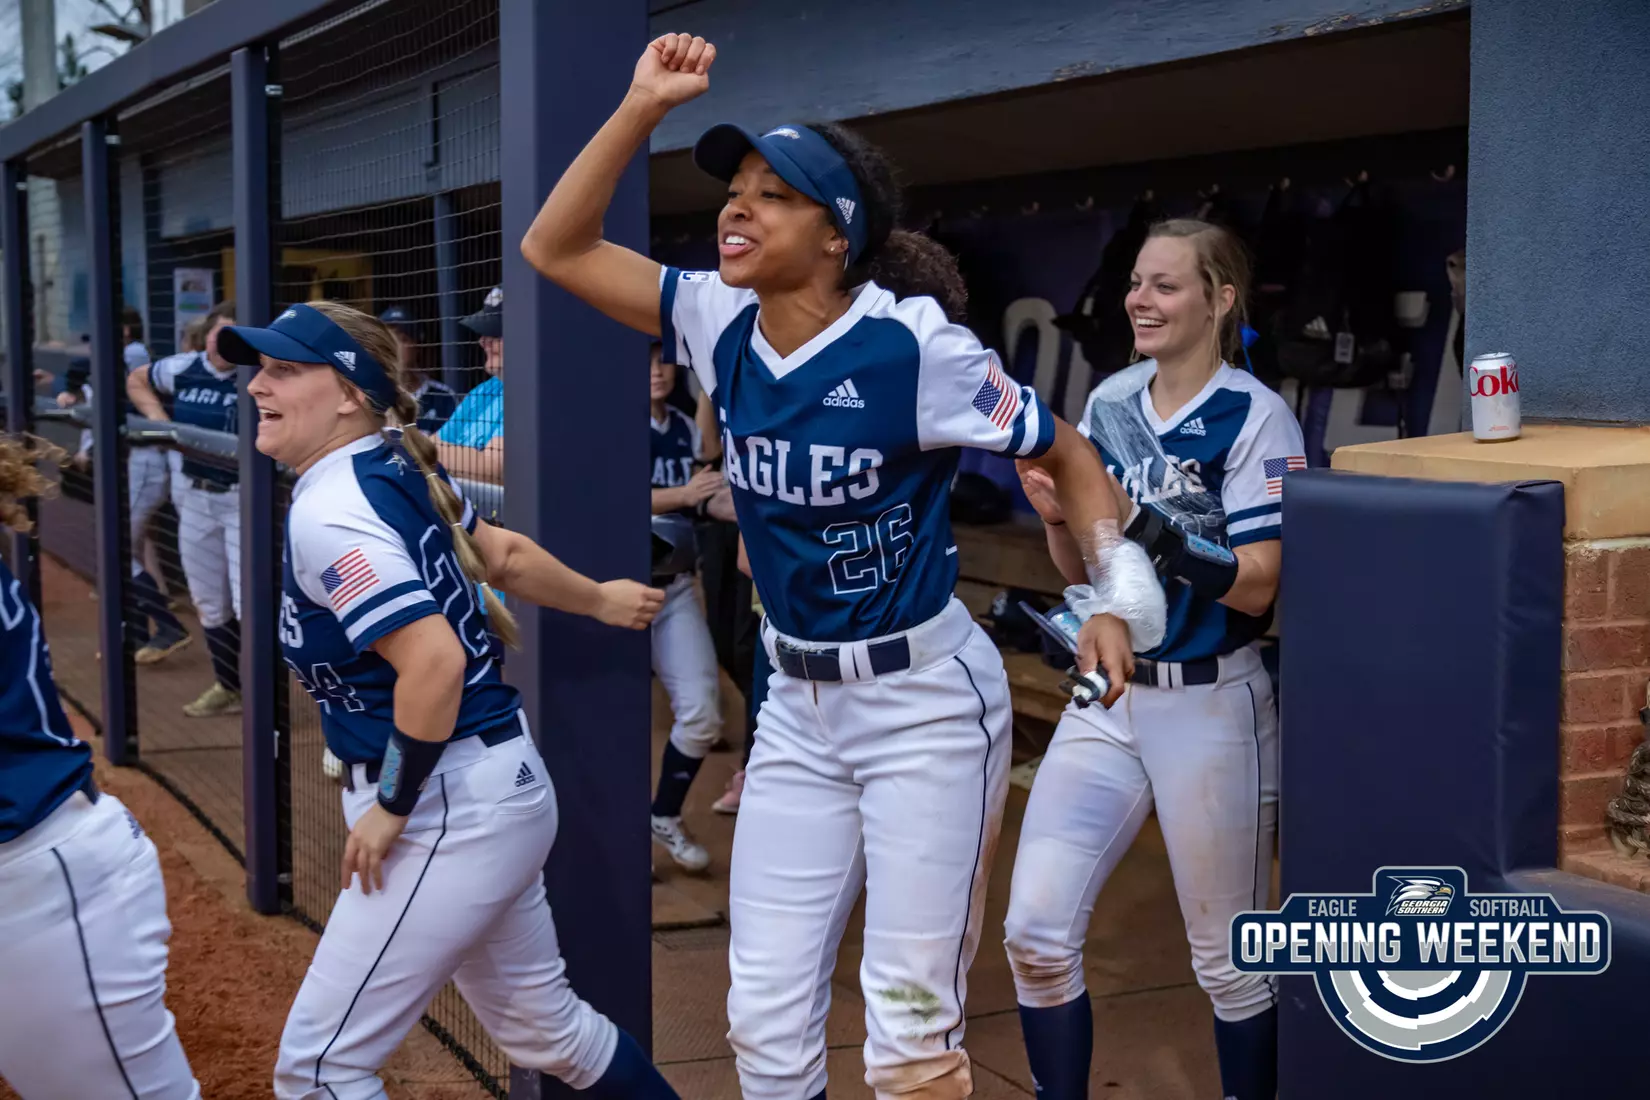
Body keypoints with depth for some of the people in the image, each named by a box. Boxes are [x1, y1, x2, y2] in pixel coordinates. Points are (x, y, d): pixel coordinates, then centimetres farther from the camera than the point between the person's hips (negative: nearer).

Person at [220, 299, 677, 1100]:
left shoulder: (327, 513, -19)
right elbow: (507, 556, 18)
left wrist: (391, 809, -18)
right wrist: (599, 600, 34)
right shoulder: (393, 473, 7)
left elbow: (435, 660, -28)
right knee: (544, 1025, 23)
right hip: (500, 788, 10)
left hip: (450, 809, -10)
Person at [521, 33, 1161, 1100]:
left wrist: (1118, 598, -19)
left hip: (926, 702, -5)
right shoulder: (721, 324, -1)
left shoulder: (912, 344, -17)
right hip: (797, 702, 6)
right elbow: (557, 249, 0)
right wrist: (642, 107, -9)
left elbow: (1068, 453, -7)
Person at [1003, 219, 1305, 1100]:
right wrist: (1058, 516, -9)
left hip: (1211, 708, -5)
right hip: (1105, 698, 5)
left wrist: (1144, 525, -29)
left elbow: (1255, 585, -17)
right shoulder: (1110, 404, 6)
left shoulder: (1255, 418, -11)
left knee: (1230, 961, 7)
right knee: (1035, 933, -1)